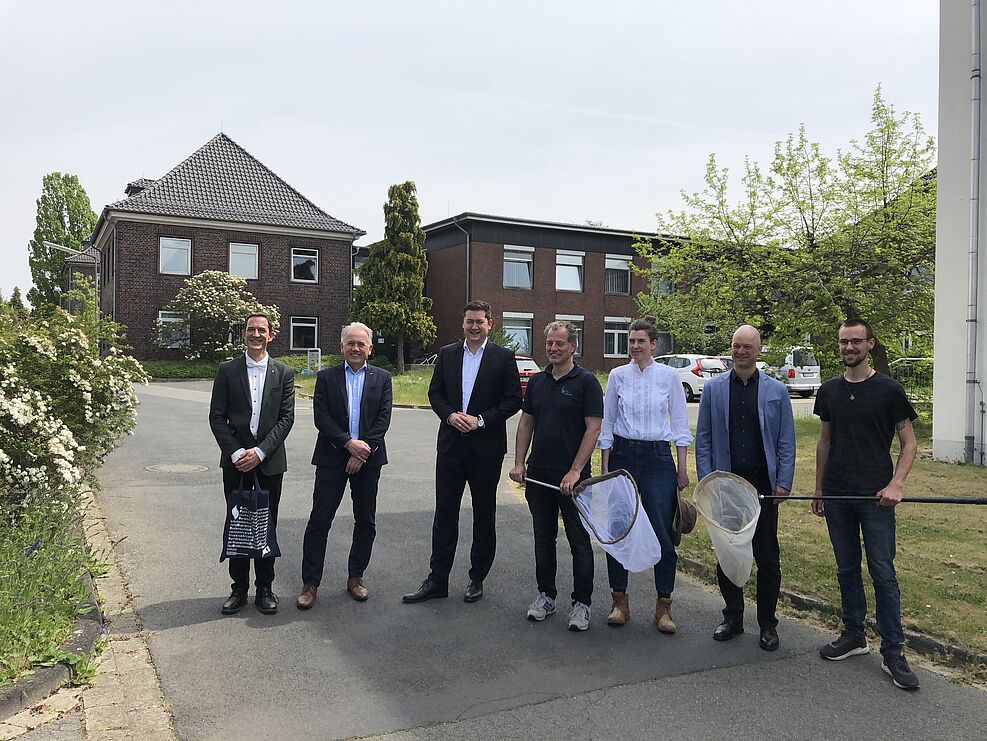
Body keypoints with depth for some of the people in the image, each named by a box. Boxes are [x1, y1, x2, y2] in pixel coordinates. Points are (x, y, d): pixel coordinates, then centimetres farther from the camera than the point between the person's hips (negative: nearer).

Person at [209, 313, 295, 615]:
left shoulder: (284, 373, 3)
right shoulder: (227, 371, 3)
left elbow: (287, 417, -2)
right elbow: (217, 416, 0)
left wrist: (260, 451, -12)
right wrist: (236, 453, -11)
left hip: (269, 461, 0)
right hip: (236, 460, 0)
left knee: (267, 526, 7)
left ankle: (265, 588, 18)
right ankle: (239, 588, 19)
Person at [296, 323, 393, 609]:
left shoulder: (381, 378, 7)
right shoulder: (326, 377, 4)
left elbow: (383, 418, -2)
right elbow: (321, 417, -6)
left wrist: (363, 451, -11)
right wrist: (348, 443, -16)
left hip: (367, 458, 2)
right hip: (332, 458, -1)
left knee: (365, 522, 9)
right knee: (319, 521, 0)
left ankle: (355, 577, 24)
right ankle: (310, 584, 9)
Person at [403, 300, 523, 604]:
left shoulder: (503, 357, -2)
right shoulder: (447, 354, 7)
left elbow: (513, 400, -5)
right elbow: (435, 393, 9)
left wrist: (480, 420, -15)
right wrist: (450, 415, -10)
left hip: (486, 448, -2)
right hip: (451, 445, 2)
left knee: (484, 515, 9)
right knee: (444, 512, 6)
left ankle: (477, 579, 23)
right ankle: (437, 580, 14)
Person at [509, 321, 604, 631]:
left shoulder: (586, 382, -6)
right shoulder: (537, 381, 10)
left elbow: (593, 428, -12)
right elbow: (526, 423, 14)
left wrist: (575, 471, -17)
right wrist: (519, 463, 5)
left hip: (572, 478, -5)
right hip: (538, 475, 5)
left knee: (579, 541, 4)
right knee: (543, 538, 14)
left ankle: (582, 603, 15)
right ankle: (546, 595, 27)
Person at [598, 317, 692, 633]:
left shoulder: (669, 376, 1)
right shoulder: (618, 375, 4)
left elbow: (680, 424, 4)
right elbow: (607, 424, 8)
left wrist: (682, 468, 0)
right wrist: (605, 468, 4)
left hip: (658, 458, -1)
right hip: (622, 455, 2)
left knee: (662, 533, -4)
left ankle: (664, 607, 12)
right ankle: (620, 601, 19)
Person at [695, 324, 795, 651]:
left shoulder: (776, 390, 3)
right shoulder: (713, 388, 4)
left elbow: (786, 441, 4)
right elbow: (703, 439, 5)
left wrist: (783, 484, -4)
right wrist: (706, 481, -3)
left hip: (763, 484, -1)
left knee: (767, 557, 6)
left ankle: (767, 624, 21)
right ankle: (733, 618, 26)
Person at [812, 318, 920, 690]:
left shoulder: (888, 390, -4)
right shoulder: (829, 391, 8)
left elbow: (908, 443, -1)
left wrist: (896, 484, -15)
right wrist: (819, 489, 12)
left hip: (875, 496, -4)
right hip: (837, 496, 4)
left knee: (883, 573, -1)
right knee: (847, 569, 13)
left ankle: (892, 652, 8)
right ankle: (854, 636, 26)